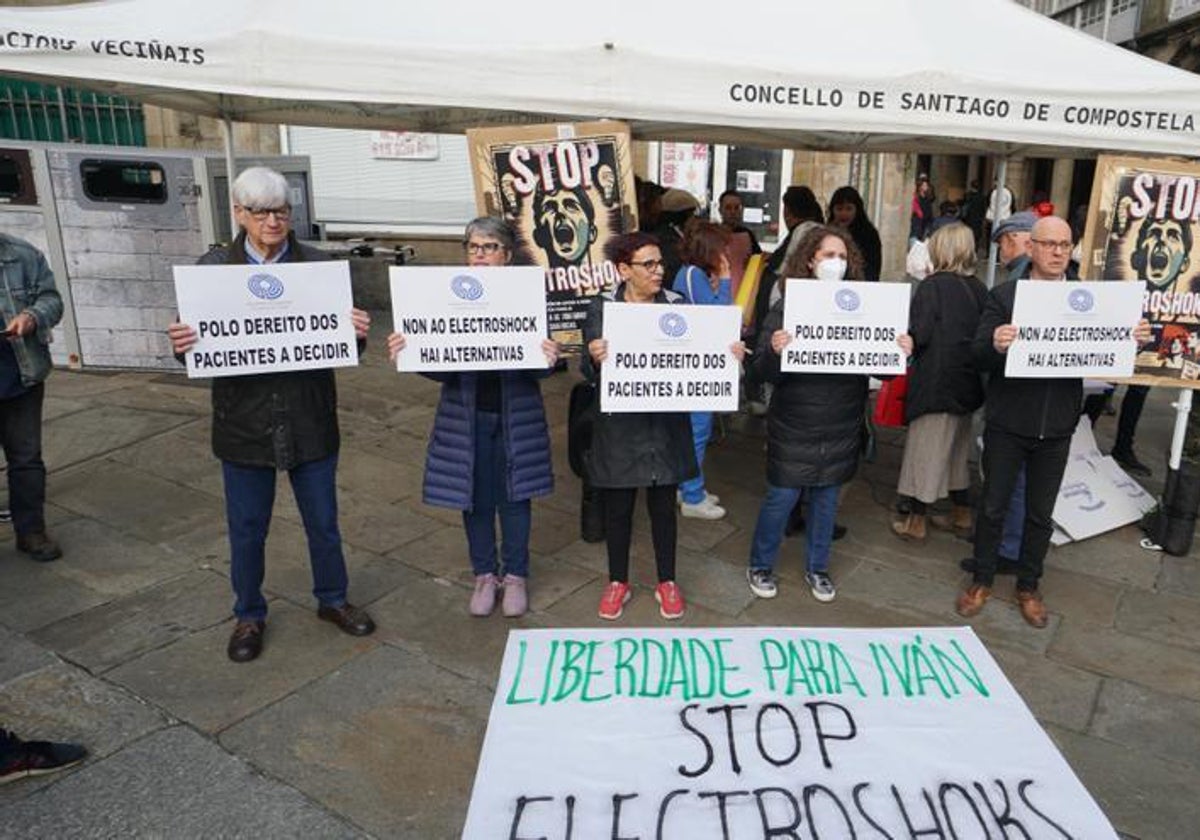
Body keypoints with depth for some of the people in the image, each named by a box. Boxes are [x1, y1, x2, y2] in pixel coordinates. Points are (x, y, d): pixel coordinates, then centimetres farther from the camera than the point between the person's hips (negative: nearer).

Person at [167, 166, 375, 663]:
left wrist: (357, 334, -22)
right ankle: (249, 616, 35)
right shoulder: (212, 269, -2)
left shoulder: (319, 266, -2)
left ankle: (332, 599, 37)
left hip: (311, 421, 1)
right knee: (247, 529, 14)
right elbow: (192, 341, -1)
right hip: (243, 422, 0)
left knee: (323, 523, 15)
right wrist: (181, 345, -24)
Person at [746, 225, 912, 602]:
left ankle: (816, 568, 35)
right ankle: (760, 565, 27)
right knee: (781, 498, 6)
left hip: (841, 427, 3)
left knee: (826, 498, 16)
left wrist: (900, 353, -19)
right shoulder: (786, 307, -8)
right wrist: (774, 351, -35)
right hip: (794, 426, -3)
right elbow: (765, 372, -13)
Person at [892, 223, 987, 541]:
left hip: (935, 381, -6)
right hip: (968, 382, 6)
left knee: (924, 449, 3)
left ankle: (915, 521, 12)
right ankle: (961, 515, 29)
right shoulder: (979, 289, 4)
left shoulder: (931, 286, -13)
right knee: (957, 447, 19)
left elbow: (918, 335, -16)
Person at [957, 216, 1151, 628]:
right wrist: (995, 345, -35)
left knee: (1040, 513, 14)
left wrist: (1131, 339, -15)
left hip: (1056, 428, 3)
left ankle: (1028, 586, 31)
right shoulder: (1003, 295, -6)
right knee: (993, 506, 9)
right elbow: (978, 356, -13)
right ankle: (981, 580, 27)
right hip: (1008, 424, -2)